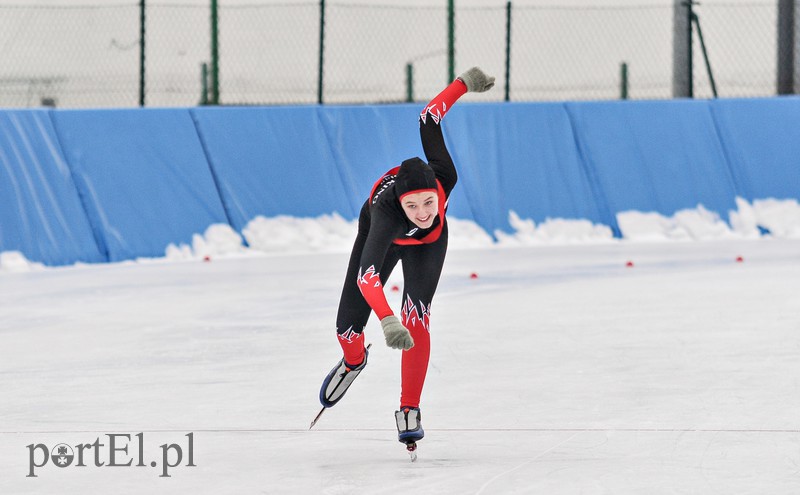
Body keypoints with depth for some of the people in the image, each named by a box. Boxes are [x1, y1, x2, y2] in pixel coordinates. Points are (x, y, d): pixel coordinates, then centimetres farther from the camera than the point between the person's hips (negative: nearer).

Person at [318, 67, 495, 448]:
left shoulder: (442, 179, -41)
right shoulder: (385, 210, -48)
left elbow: (428, 120, -25)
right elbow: (366, 276, -61)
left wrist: (465, 83, -11)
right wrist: (387, 321, -76)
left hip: (427, 244, 1)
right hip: (382, 236, -1)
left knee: (416, 315, -19)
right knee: (348, 327, 4)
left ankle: (409, 411, -9)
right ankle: (354, 361, 43)